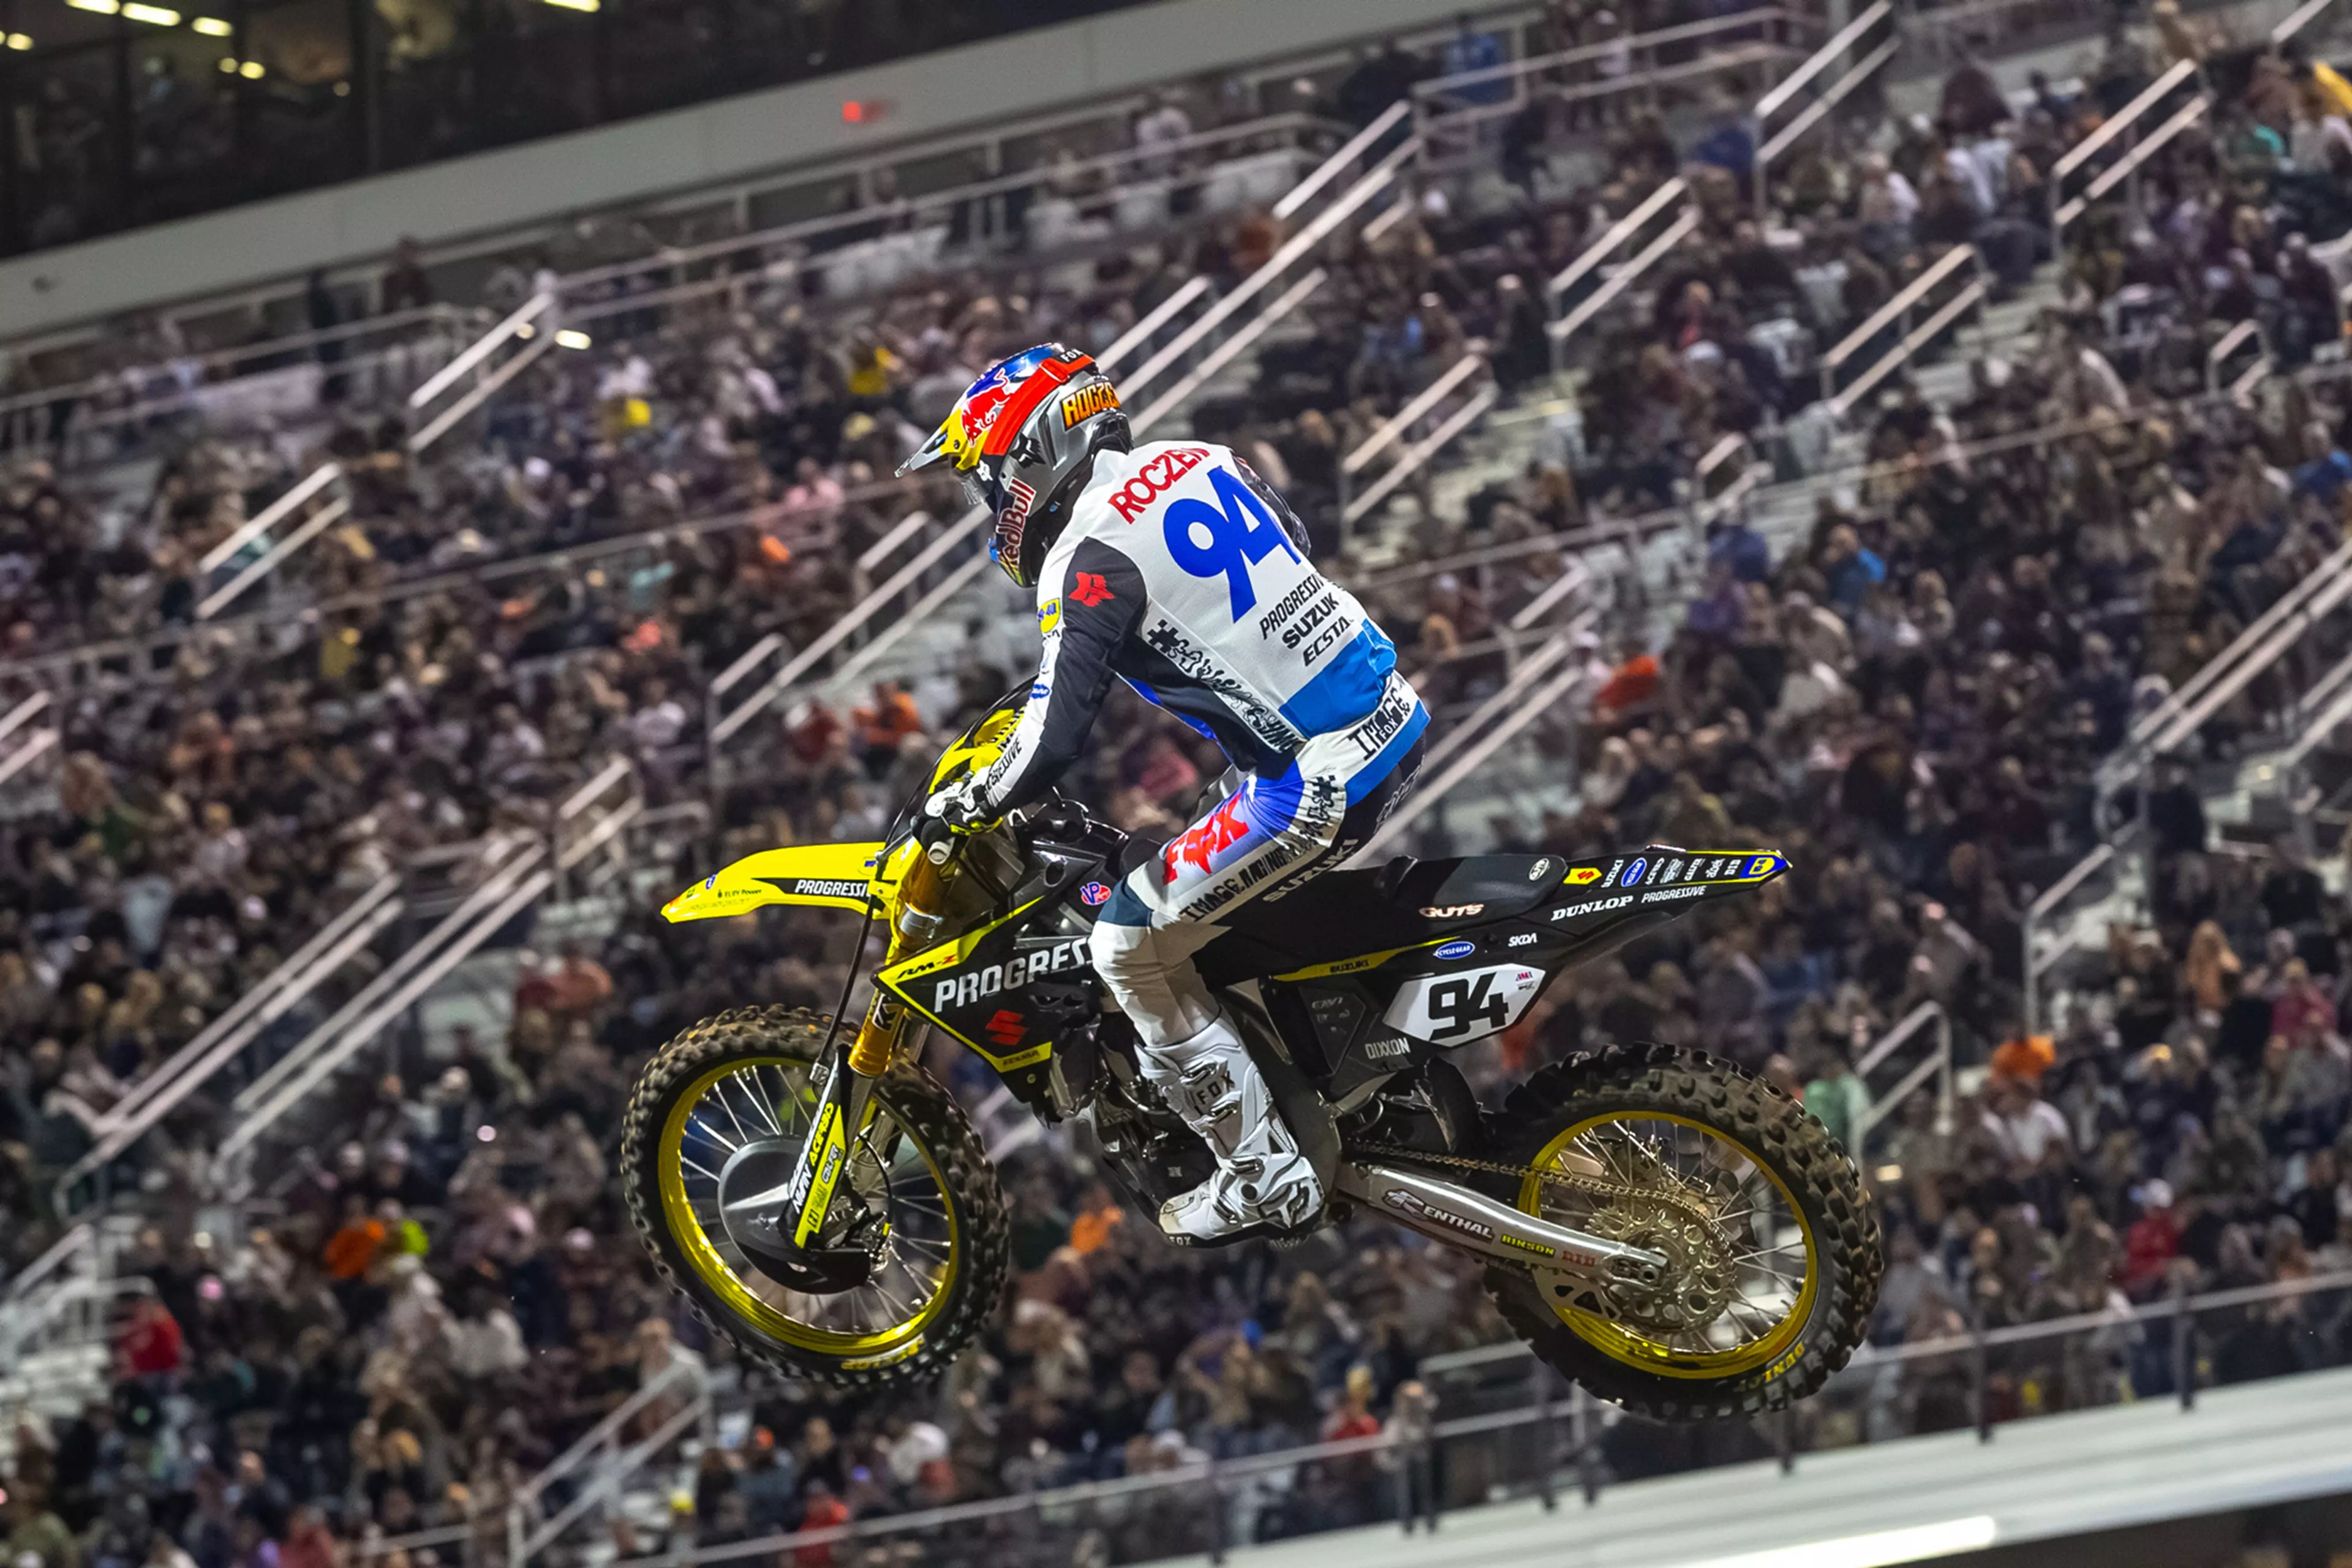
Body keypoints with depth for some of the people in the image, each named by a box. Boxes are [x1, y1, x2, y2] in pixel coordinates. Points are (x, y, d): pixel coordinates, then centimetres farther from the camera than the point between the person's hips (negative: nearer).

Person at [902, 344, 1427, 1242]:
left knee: (1129, 948, 1)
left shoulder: (1091, 559, -13)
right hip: (1396, 725, 9)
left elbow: (1049, 747, -17)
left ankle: (1262, 1175, 4)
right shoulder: (1196, 462, 11)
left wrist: (961, 806, 1)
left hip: (1313, 782, -9)